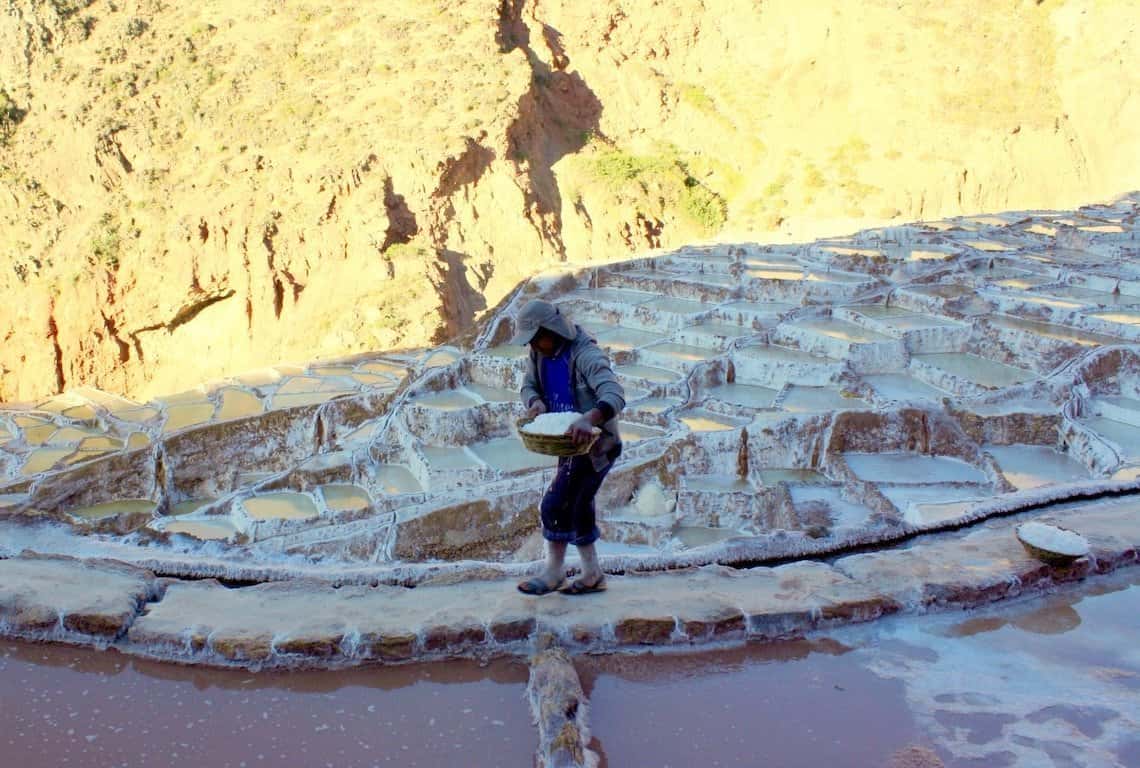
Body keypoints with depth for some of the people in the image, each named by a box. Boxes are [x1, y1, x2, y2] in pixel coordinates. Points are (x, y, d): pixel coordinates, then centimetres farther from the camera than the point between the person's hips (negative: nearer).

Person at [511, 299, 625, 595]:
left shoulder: (586, 356, -26)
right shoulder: (539, 353, -1)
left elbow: (615, 395, -38)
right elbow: (528, 385, 9)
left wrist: (588, 419, -57)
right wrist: (535, 402, -17)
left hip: (595, 443, -9)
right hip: (569, 442, 9)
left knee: (555, 504, -9)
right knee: (576, 507, 16)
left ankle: (554, 573, 9)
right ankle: (592, 574, 30)